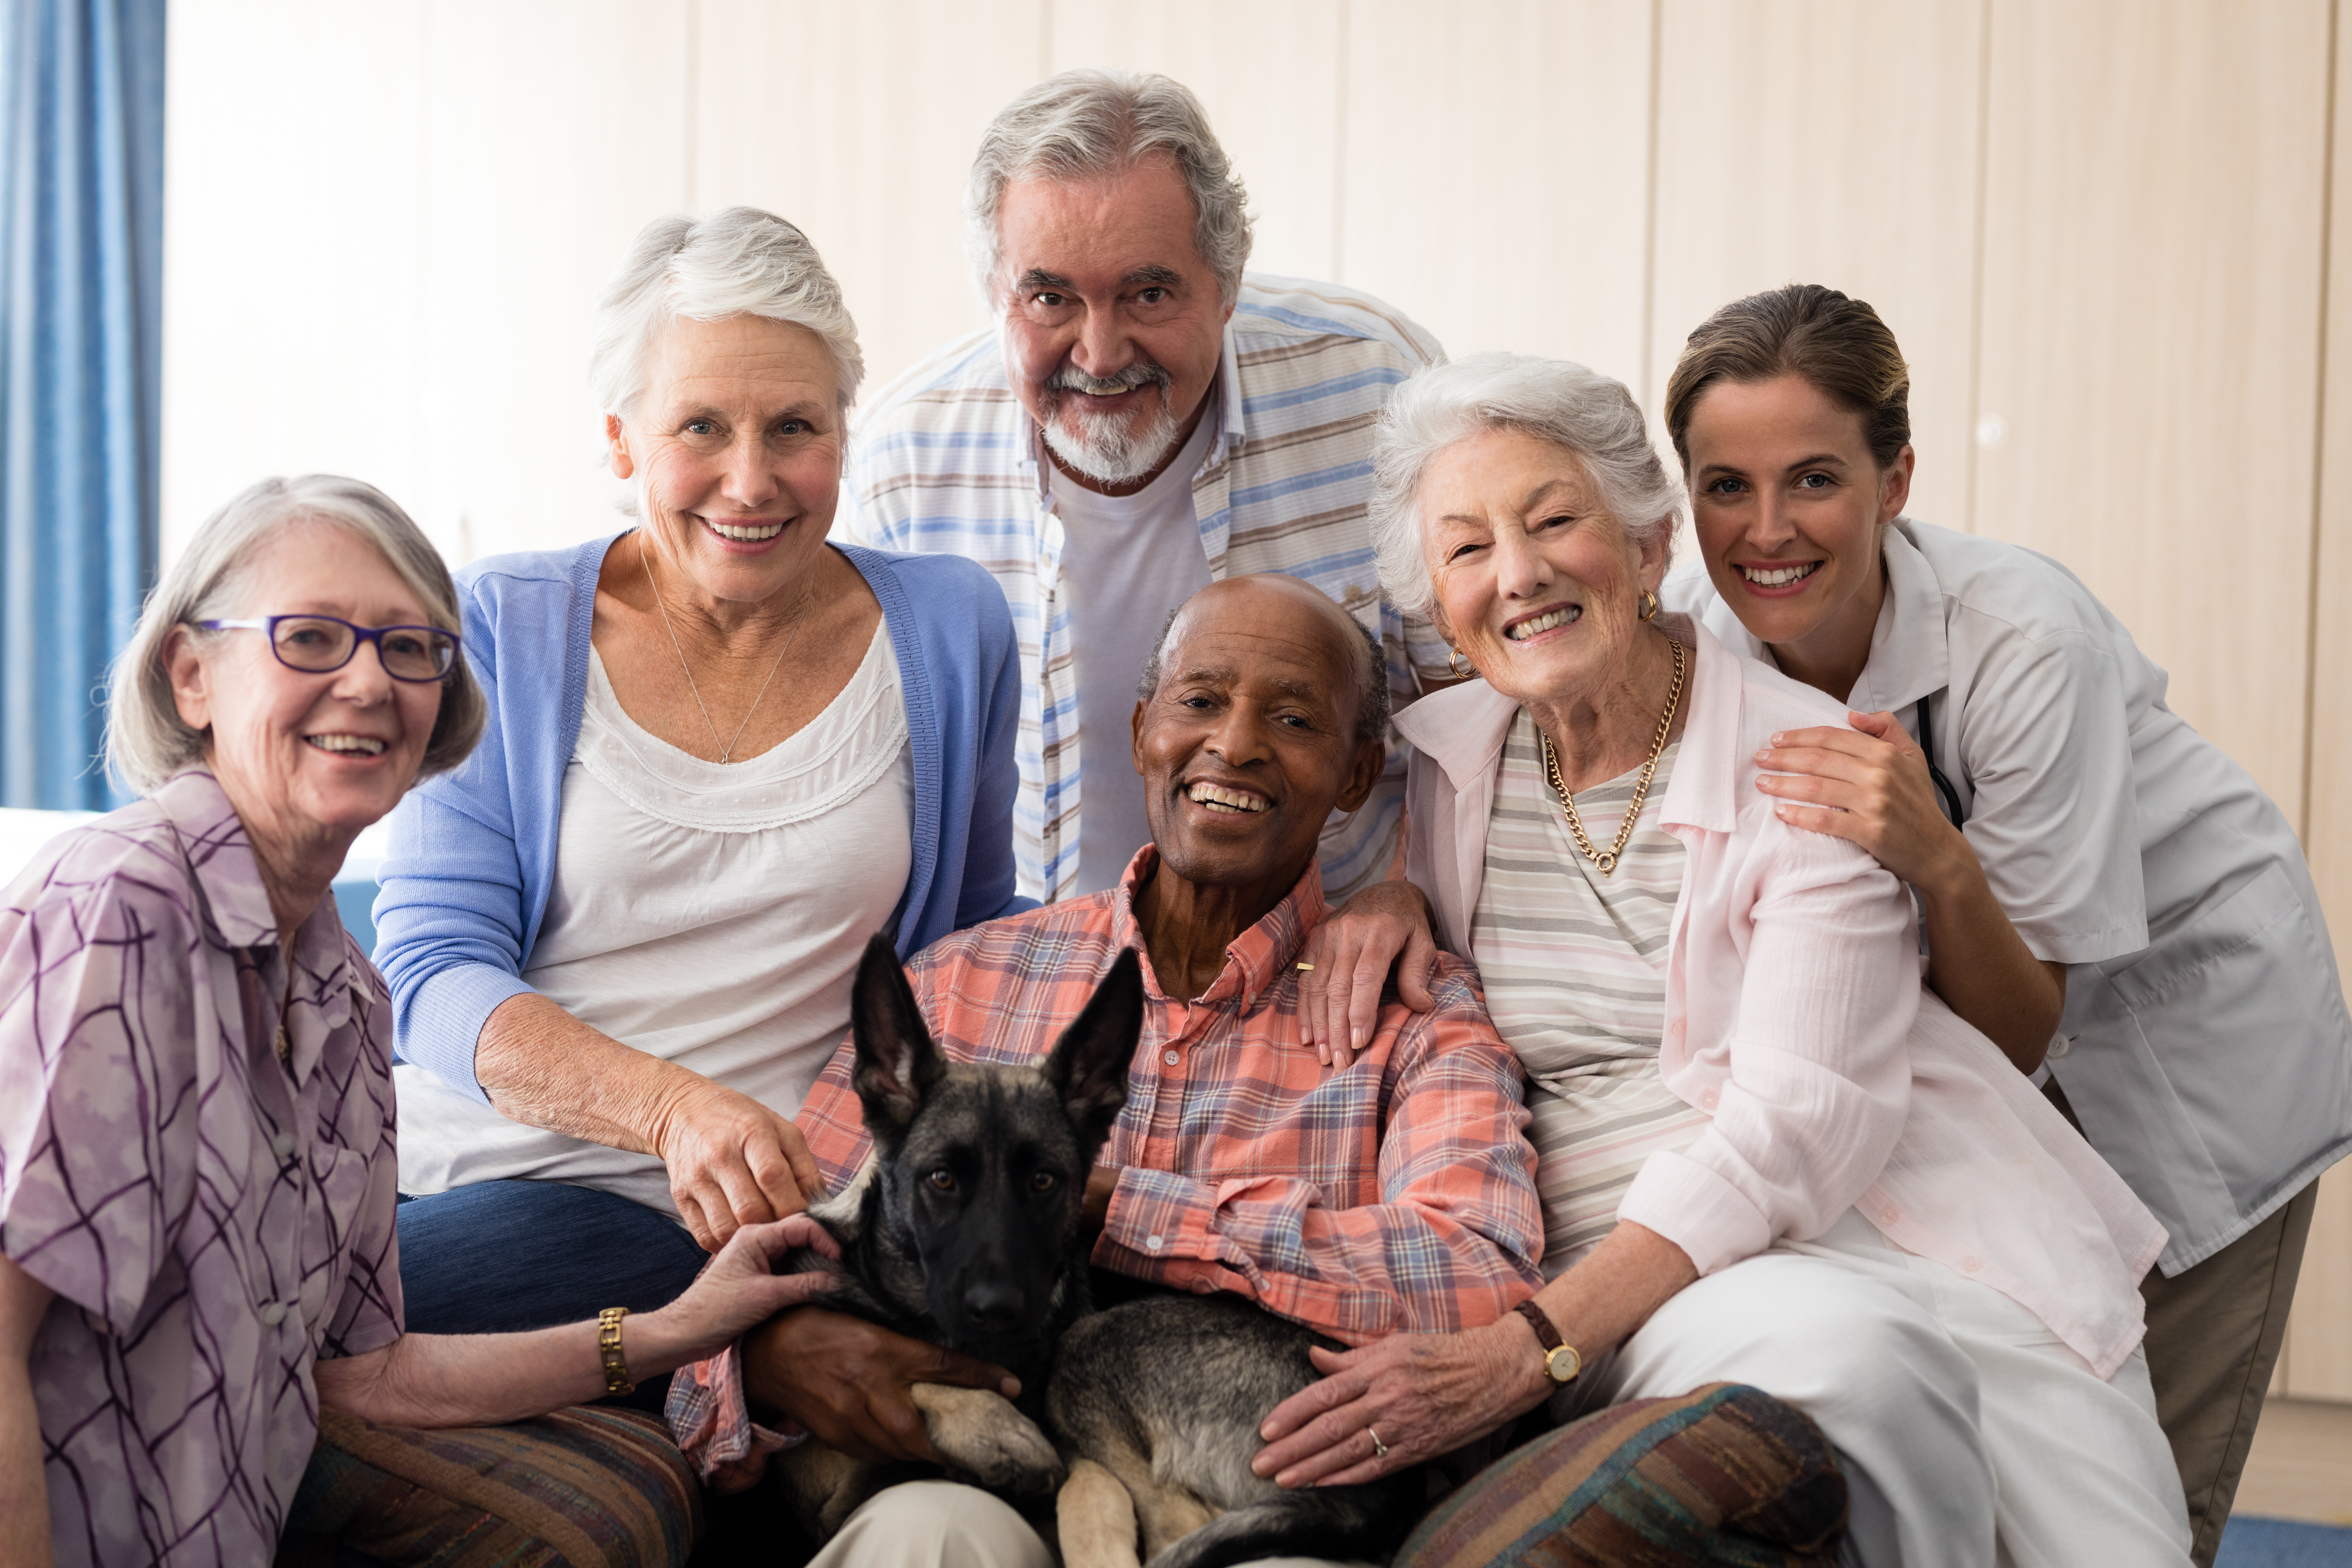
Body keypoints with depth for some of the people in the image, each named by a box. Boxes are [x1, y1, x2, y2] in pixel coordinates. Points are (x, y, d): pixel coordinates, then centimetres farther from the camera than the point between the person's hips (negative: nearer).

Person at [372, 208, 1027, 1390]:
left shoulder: (947, 629, 6)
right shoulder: (503, 629, 2)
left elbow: (974, 925, 19)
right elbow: (436, 971, -5)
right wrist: (674, 1105, -24)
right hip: (460, 1157, 2)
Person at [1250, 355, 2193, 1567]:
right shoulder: (1434, 766, 7)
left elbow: (1789, 1130, -17)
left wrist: (1527, 1352, -26)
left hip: (1865, 1226, -1)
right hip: (1605, 1271, 2)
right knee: (1838, 1353, -31)